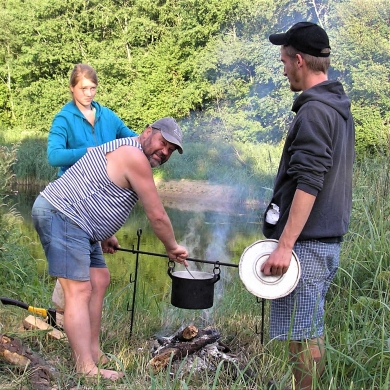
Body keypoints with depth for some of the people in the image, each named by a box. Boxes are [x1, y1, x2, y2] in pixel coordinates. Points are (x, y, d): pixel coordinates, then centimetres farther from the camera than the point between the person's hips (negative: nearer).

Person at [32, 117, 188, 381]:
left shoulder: (124, 152, 19)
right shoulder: (135, 157, -13)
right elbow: (157, 216, -10)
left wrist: (105, 235, 27)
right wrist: (172, 248, 4)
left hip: (73, 220, 11)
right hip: (60, 215, -11)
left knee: (100, 280, 13)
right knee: (80, 291, -13)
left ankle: (94, 353, 19)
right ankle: (86, 369, -12)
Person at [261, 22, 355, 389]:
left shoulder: (314, 111, -15)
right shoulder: (339, 108, 15)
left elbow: (308, 184, -23)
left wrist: (285, 244, -23)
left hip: (306, 241, -10)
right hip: (329, 237, 10)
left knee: (302, 332, -1)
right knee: (310, 328, 18)